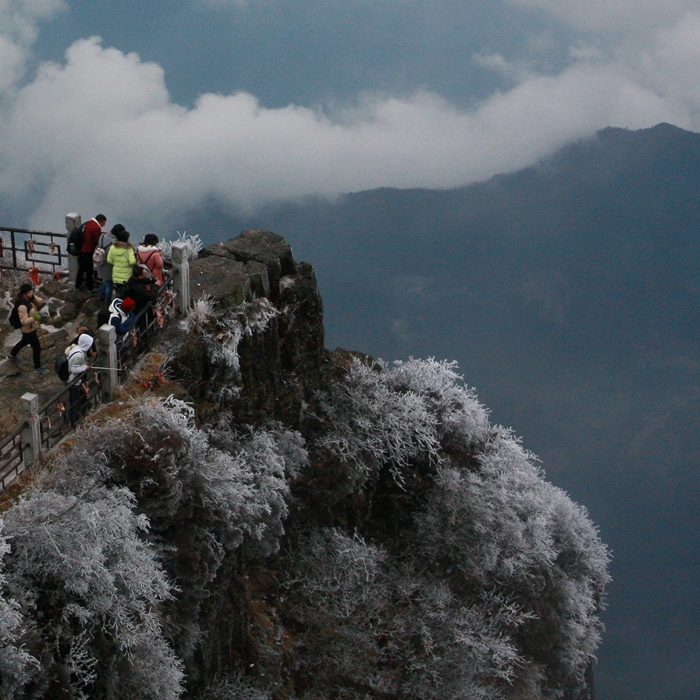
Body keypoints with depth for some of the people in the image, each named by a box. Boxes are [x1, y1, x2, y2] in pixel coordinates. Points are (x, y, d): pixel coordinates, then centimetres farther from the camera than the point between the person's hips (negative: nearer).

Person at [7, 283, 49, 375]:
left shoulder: (29, 299, -8)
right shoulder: (22, 306, -35)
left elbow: (40, 303, -8)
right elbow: (24, 321, -32)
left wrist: (34, 297, -26)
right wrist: (34, 318, -49)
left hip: (32, 327, 10)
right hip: (29, 330, -10)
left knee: (24, 342, 34)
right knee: (37, 348, 5)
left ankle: (12, 355, 56)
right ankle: (38, 368, 24)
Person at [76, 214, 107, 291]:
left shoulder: (88, 223, 5)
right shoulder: (96, 228, -22)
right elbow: (97, 241, -15)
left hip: (81, 250, 8)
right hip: (88, 252, -8)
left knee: (81, 268, 22)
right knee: (89, 271, 8)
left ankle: (77, 285, 33)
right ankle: (89, 288, 21)